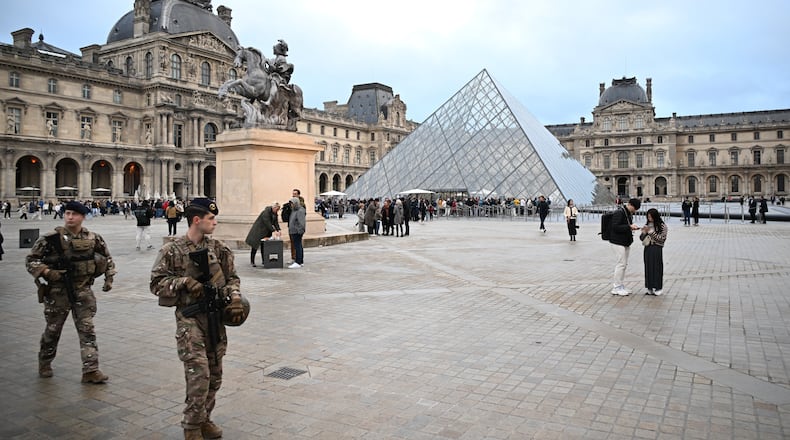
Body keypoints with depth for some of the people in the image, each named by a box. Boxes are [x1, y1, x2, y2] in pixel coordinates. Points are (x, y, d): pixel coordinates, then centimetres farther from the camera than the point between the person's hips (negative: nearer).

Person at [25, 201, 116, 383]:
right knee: (53, 329, 13)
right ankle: (44, 363, 38)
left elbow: (107, 258, 16)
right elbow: (30, 260, -2)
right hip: (58, 291, -1)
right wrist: (46, 272, -18)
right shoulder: (50, 239, -8)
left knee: (87, 330, -3)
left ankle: (91, 370, -1)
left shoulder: (93, 238, 1)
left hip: (83, 291, 2)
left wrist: (109, 277, 7)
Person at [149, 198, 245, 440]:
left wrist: (235, 298, -7)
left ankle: (204, 419, 29)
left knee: (214, 375, 11)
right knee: (199, 374, -9)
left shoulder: (218, 248, 4)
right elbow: (156, 283, -3)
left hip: (216, 317, 5)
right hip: (189, 318, -5)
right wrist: (184, 281, -17)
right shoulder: (172, 250, -7)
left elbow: (232, 277, 10)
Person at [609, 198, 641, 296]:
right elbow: (615, 227, -22)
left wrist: (632, 227, 4)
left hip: (625, 243, 10)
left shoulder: (629, 213, 15)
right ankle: (617, 288, -1)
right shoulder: (619, 212, -15)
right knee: (621, 264, -9)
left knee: (624, 264, 12)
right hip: (618, 243, -10)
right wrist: (629, 227, -24)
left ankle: (620, 286, 21)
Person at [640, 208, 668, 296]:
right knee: (648, 268, 7)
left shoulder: (662, 226, -4)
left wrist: (651, 232, -17)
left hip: (656, 249, -5)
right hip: (647, 249, 5)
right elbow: (641, 238, 11)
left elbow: (661, 239, -13)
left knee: (657, 268, -1)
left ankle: (658, 288, 7)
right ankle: (650, 288, 14)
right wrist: (644, 232, -9)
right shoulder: (647, 225, 11)